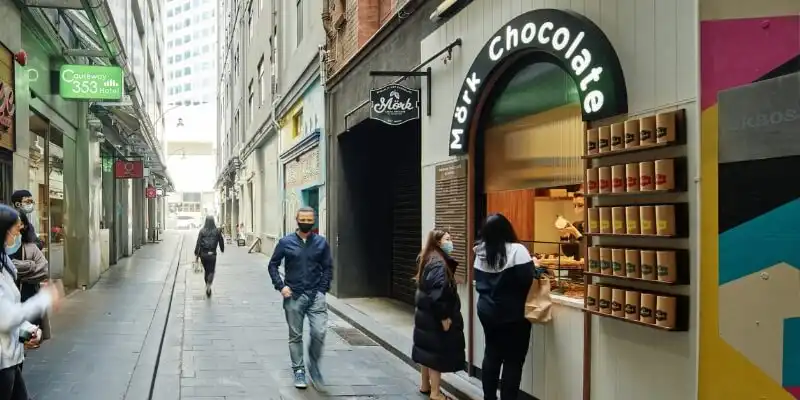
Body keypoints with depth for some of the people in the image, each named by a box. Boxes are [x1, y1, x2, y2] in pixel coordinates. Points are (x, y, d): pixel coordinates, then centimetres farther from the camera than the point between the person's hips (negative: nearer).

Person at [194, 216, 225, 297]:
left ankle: (208, 287, 28)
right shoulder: (217, 231, -6)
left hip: (203, 254, 2)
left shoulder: (202, 231, -6)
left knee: (206, 271, 19)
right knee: (211, 271, 3)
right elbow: (221, 241, 3)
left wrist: (196, 256, -4)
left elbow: (198, 244, -8)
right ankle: (208, 286, -22)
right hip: (212, 254, -2)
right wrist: (222, 250, 24)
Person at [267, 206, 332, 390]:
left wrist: (322, 289, -2)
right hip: (293, 296, 0)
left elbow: (328, 268, 8)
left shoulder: (321, 242, 3)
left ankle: (314, 364, 12)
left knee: (319, 332, -11)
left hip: (316, 295, 0)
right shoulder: (286, 242, 1)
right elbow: (273, 265, 7)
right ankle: (299, 370, 20)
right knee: (295, 336, 7)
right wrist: (280, 286, -4)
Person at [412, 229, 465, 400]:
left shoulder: (429, 259, 10)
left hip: (426, 314, 10)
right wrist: (444, 316, -22)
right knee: (437, 353, -2)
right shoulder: (438, 263, -20)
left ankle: (425, 385, 30)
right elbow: (438, 292, -26)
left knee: (428, 350, 18)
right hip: (435, 317, -10)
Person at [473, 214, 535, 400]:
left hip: (487, 311, 6)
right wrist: (534, 267, -3)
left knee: (491, 354, 16)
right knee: (513, 360, 2)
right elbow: (527, 280, -21)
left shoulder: (481, 252, 3)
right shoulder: (516, 250, -18)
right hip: (512, 315, -6)